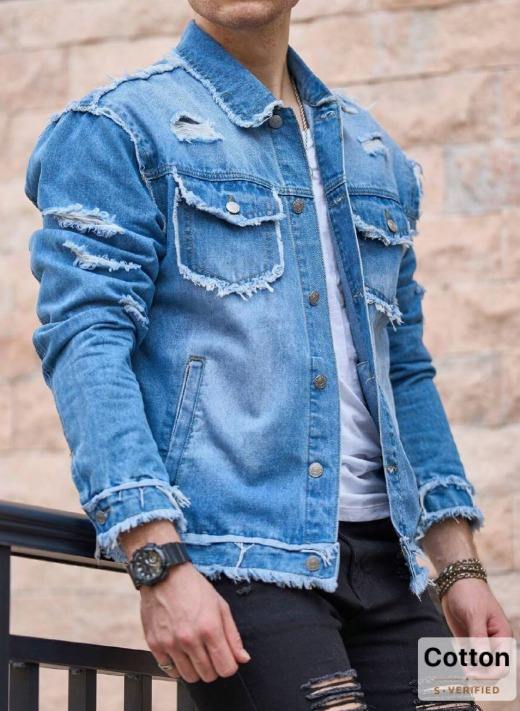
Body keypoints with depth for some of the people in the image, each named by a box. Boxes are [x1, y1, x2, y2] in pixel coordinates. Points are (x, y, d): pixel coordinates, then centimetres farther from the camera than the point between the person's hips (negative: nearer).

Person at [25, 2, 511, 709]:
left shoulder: (376, 154, 19)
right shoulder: (116, 130, 0)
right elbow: (84, 343, -10)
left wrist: (461, 569, 14)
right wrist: (159, 565, -21)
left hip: (383, 560, 6)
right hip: (232, 556, -6)